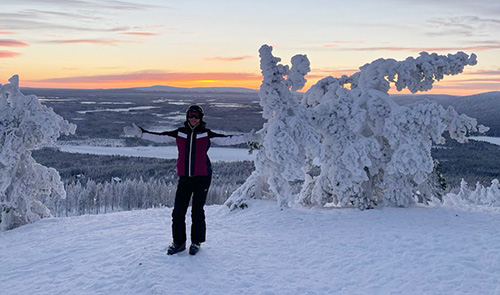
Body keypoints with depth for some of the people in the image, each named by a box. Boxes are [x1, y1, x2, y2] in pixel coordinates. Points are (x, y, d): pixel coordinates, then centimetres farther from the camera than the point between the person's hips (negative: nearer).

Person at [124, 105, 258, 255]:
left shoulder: (207, 134, 1)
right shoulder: (179, 133, 7)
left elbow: (226, 139, -4)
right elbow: (159, 137, 6)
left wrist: (247, 137, -13)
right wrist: (139, 132, -2)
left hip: (202, 177, -2)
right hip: (184, 178, 2)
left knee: (197, 211, 3)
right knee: (178, 212, 1)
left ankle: (196, 242, 20)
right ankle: (179, 242, 17)